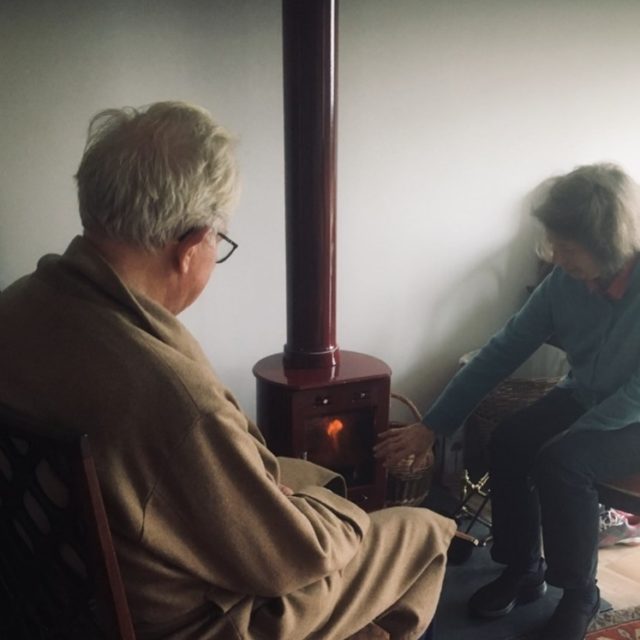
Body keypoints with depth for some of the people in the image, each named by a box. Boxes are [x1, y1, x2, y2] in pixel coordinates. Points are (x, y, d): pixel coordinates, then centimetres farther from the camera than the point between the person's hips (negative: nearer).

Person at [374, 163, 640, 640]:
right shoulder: (565, 282, -12)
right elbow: (502, 353, -9)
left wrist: (573, 435, -30)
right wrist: (430, 427, -10)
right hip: (583, 398, 5)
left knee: (561, 462, -29)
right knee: (506, 445, -18)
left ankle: (579, 595, -4)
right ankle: (523, 571, 4)